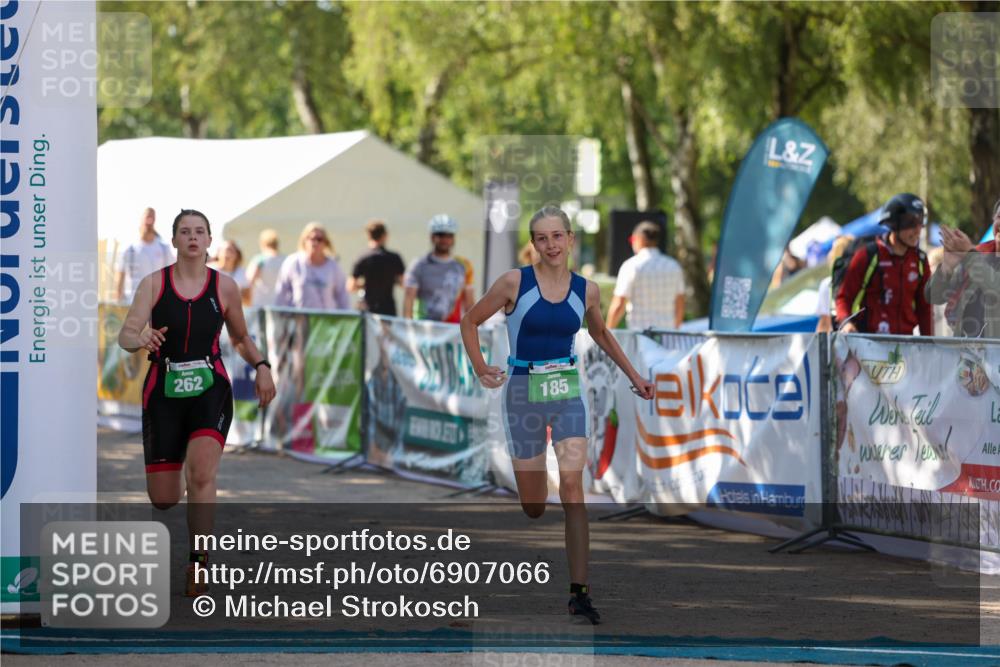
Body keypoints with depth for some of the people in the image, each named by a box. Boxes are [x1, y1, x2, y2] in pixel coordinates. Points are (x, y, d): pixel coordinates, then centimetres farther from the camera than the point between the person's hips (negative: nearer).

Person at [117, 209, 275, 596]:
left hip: (210, 390, 0)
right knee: (163, 500, 2)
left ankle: (198, 566, -17)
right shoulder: (154, 284, 0)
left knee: (202, 474, -25)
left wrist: (261, 366, -1)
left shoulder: (224, 287, 4)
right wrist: (141, 339, -31)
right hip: (164, 391, 0)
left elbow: (241, 338, 17)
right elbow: (125, 335, -7)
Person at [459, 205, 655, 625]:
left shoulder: (586, 290, 2)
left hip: (568, 393, 1)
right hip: (523, 393, -1)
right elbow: (470, 322, 4)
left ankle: (579, 591, -16)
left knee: (572, 485, -15)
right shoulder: (515, 283, -7)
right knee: (532, 506, 3)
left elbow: (600, 334, 22)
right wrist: (480, 369, -7)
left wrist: (634, 376, 21)